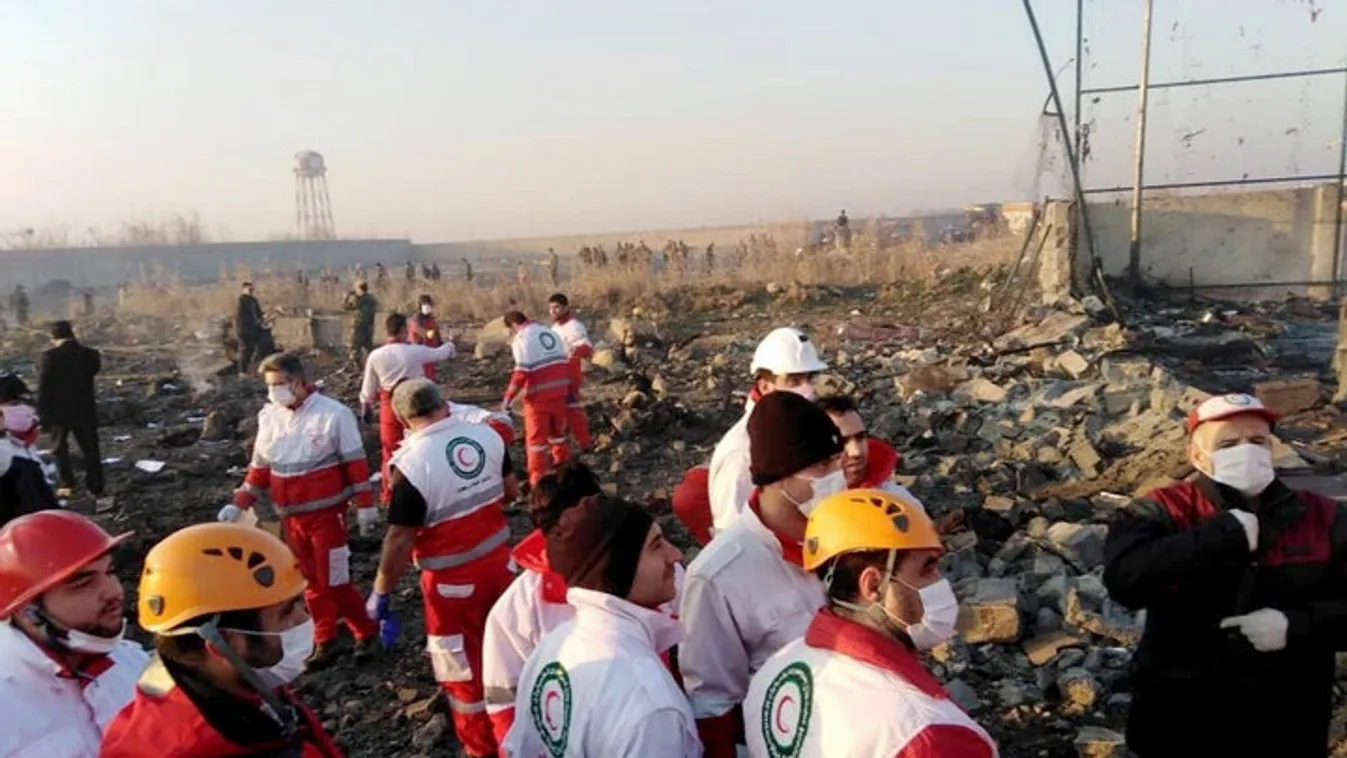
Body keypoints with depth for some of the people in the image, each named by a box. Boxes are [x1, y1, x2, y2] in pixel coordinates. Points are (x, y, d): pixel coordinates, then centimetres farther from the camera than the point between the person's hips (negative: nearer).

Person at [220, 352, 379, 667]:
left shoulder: (333, 413, -12)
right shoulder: (268, 416, 4)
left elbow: (356, 462, -9)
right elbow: (260, 467, 12)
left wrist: (364, 504, -10)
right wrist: (239, 504, 4)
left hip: (327, 512, -5)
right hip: (291, 517, 5)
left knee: (334, 579, -3)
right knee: (311, 581, 13)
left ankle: (367, 632, 16)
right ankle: (325, 641, 27)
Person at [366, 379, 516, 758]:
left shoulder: (412, 463, -23)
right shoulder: (488, 436, -6)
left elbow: (400, 541, -20)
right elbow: (511, 491, 7)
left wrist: (380, 594, -7)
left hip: (453, 578, -6)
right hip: (498, 559, 6)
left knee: (462, 663, 13)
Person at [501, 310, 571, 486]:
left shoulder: (522, 338, -9)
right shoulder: (551, 333, 12)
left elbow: (522, 372, -18)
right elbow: (564, 364, 15)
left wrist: (508, 399, -14)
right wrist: (568, 390, 23)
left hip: (539, 395, -7)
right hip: (559, 392, 7)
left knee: (536, 437, 2)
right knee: (558, 431, 22)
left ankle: (538, 480, 3)